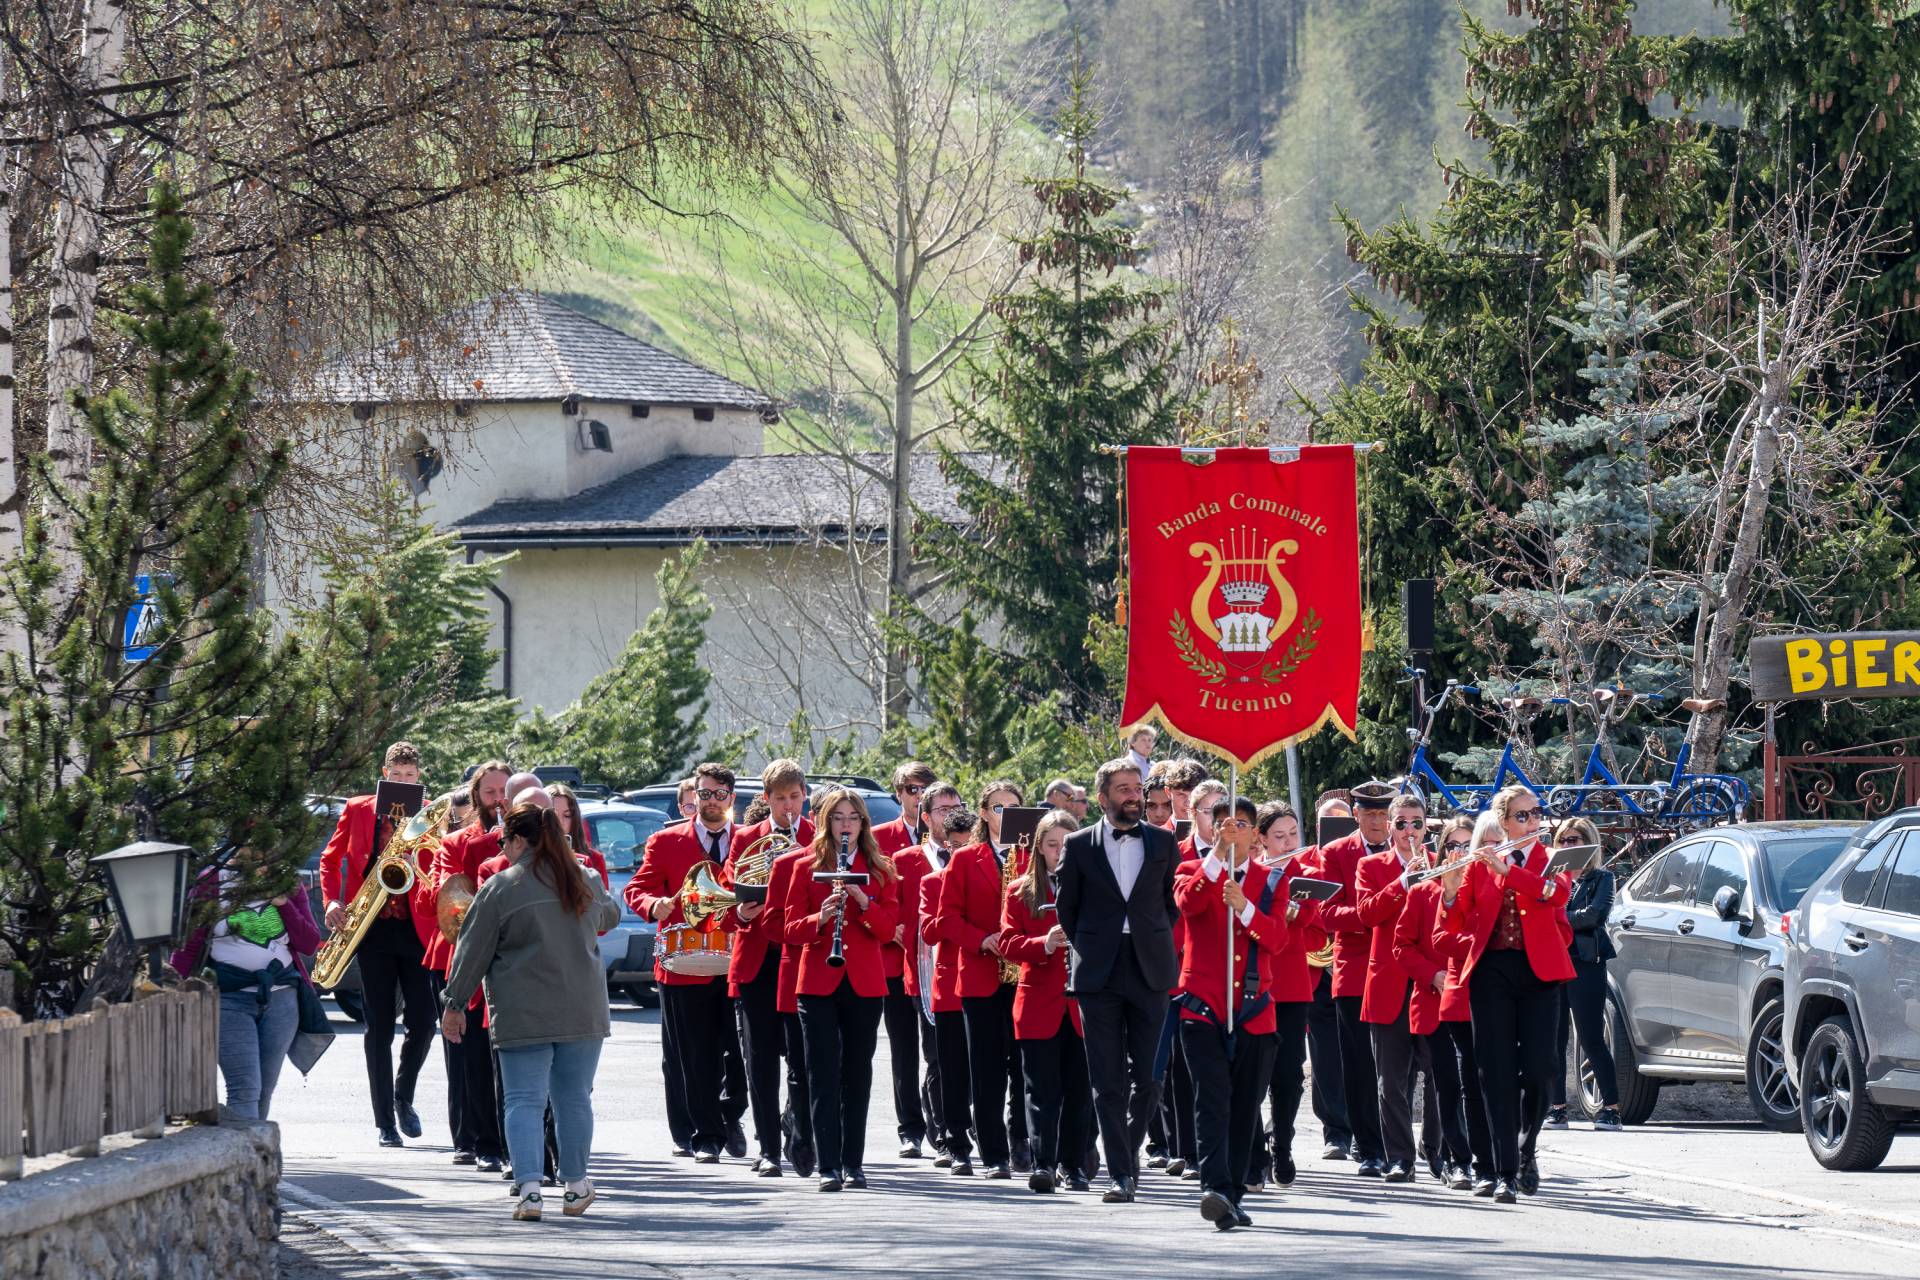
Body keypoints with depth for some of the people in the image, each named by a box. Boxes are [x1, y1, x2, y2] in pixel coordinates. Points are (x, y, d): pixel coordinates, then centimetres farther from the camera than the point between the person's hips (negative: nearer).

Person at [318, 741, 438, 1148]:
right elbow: (330, 858, 13)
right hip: (373, 929, 0)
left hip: (416, 928, 0)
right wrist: (331, 901, -3)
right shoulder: (357, 810, 8)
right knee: (379, 1028, 0)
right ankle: (385, 1121, 4)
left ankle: (403, 1096, 21)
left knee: (423, 1023, -5)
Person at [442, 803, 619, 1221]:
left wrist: (455, 1004, 6)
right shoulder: (586, 879, 6)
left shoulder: (501, 888, -7)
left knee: (524, 1101, -1)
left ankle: (528, 1188, -14)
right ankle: (576, 1186, 22)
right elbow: (610, 916, 28)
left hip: (524, 1014, -4)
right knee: (574, 1098, 14)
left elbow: (473, 951, -3)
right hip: (583, 1010, 4)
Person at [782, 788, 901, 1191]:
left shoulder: (880, 870, 8)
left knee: (858, 1074, 5)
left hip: (864, 983, 1)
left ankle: (853, 1162, 12)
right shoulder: (808, 868, 6)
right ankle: (828, 1165, -7)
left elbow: (889, 929, 1)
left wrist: (863, 901, -16)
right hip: (819, 982, -1)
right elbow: (791, 928, 1)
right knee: (824, 1074, -5)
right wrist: (820, 918, -18)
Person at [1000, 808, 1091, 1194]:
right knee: (1042, 1089, -5)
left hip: (1083, 1003, 1)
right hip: (1039, 1003, -1)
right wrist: (1044, 944, -18)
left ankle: (1072, 1164, 13)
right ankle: (1043, 1165, -8)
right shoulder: (1020, 892, 9)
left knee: (1080, 1090, 4)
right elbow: (1009, 942, 0)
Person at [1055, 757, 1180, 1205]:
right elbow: (1067, 907, 10)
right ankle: (1121, 1173, -2)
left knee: (1149, 1076, -1)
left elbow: (1172, 900, 14)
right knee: (1108, 1080, -3)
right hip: (1099, 975, -1)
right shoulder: (1079, 846, 4)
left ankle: (1130, 1147, 23)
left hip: (1150, 971, 1)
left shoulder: (1163, 843, 7)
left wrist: (1156, 942, 8)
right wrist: (1086, 950, 7)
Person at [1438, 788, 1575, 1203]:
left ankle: (1526, 1153, 20)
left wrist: (1505, 868, -23)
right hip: (1491, 971, 0)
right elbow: (1453, 927, 4)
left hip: (1538, 971, 0)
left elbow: (1557, 892, -15)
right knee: (1497, 1073, -4)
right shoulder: (1478, 865, 9)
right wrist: (1451, 890, -16)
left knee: (1536, 1071, -4)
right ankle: (1505, 1172, -3)